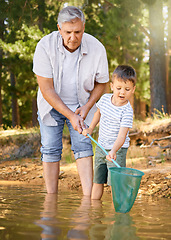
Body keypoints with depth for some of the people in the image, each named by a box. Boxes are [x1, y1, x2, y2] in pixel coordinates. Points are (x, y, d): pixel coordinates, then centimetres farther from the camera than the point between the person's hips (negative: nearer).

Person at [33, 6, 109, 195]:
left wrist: (87, 107, -17)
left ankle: (88, 197, -11)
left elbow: (101, 83, -3)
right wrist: (70, 116, -27)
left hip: (81, 105, 1)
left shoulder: (96, 48, -20)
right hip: (52, 105, -1)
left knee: (83, 146, -10)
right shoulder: (45, 46, -25)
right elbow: (47, 90, -22)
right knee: (50, 149, -5)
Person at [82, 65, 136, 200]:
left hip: (117, 150, -6)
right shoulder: (105, 99, -4)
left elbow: (122, 135, -30)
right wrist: (91, 128, 21)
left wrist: (113, 151, -44)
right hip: (101, 148, 6)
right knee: (97, 180, 13)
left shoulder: (127, 111, -22)